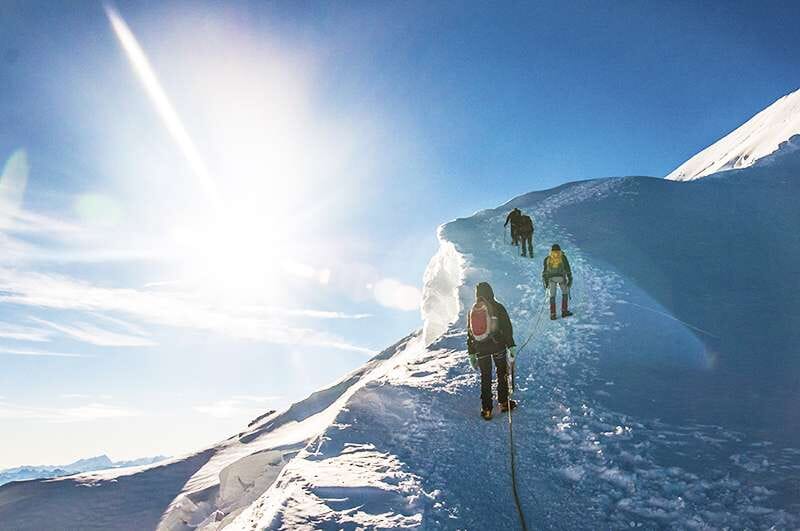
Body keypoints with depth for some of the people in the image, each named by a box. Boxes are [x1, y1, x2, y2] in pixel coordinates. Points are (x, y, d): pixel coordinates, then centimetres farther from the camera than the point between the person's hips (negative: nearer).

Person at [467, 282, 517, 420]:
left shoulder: (472, 311, 7)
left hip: (480, 349, 3)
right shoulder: (497, 307, -5)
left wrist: (471, 354, 15)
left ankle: (486, 409, 9)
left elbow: (469, 333, 10)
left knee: (485, 378, 9)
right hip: (498, 346, -3)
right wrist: (511, 346, -8)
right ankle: (503, 402, 19)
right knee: (502, 373, 14)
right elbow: (507, 328, -10)